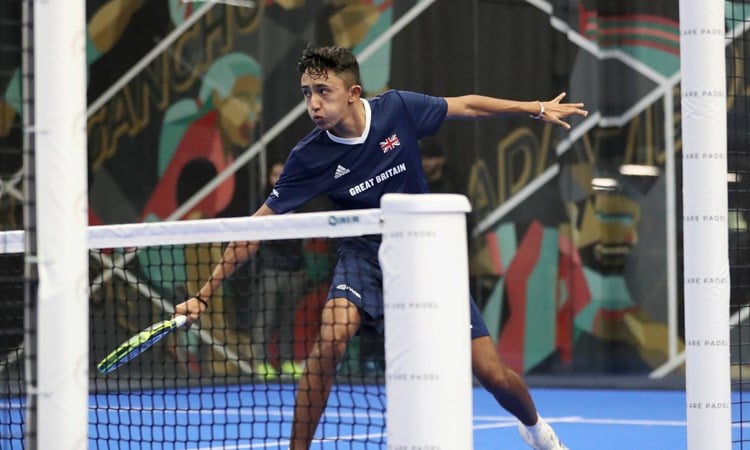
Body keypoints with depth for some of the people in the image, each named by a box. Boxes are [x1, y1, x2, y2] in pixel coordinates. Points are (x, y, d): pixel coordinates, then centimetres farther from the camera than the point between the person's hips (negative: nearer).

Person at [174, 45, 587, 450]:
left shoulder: (398, 108, -17)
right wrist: (205, 294, -18)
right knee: (332, 338, -33)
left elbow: (465, 106, 2)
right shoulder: (309, 157, -18)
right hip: (365, 254, -1)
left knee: (494, 376, -1)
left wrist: (539, 109, 10)